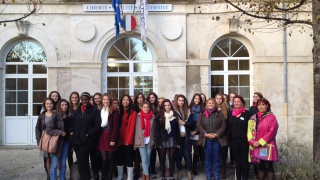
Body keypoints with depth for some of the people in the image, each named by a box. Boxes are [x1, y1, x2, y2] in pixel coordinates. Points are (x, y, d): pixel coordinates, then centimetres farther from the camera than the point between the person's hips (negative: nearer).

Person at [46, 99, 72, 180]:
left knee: (63, 163, 12)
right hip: (57, 142, -5)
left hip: (66, 142, 5)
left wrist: (71, 132, 5)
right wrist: (60, 132, -18)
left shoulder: (69, 116, 6)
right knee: (54, 164, -2)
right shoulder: (55, 116, -11)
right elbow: (48, 130, -14)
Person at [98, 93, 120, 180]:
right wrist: (99, 137, 3)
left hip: (111, 136, -3)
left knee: (111, 158, 2)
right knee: (104, 159, 2)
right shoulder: (100, 111, 12)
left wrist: (113, 139, -14)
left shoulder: (114, 110, -2)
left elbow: (116, 126, -8)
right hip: (102, 137, 3)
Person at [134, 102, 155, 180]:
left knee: (148, 159, 7)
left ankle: (144, 174, 21)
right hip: (141, 141, -2)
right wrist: (136, 141, -3)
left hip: (149, 141, 2)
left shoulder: (152, 117, 3)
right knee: (144, 159, -4)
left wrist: (154, 141, 2)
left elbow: (154, 129, 5)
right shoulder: (138, 116, 0)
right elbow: (136, 129, 0)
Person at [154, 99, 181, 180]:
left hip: (172, 139, 1)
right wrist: (157, 142, -10)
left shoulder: (174, 115, 4)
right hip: (163, 140, -1)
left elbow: (177, 129, 4)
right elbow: (157, 130, -4)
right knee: (162, 159, 6)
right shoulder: (159, 116, -2)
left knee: (172, 158, 6)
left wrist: (178, 141, 0)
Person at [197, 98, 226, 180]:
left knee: (216, 159, 6)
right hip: (206, 139, 1)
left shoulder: (219, 114, 4)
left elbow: (223, 126, -2)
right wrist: (205, 134, -13)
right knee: (208, 159, 7)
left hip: (217, 139, 0)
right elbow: (199, 125, -1)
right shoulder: (202, 114, 6)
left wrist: (217, 134, -14)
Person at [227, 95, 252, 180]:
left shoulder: (247, 113, -4)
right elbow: (228, 127, 9)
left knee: (244, 161, 3)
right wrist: (229, 139, 4)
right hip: (234, 141, 4)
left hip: (244, 140, -4)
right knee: (237, 161, 12)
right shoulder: (230, 113, 8)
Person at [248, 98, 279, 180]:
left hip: (267, 146, -4)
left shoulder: (271, 117, -3)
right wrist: (252, 142, -9)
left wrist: (261, 142, -14)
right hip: (256, 147, 5)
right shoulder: (253, 118, 11)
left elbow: (271, 132, -12)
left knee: (268, 166, -2)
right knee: (260, 166, 12)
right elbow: (249, 131, 7)